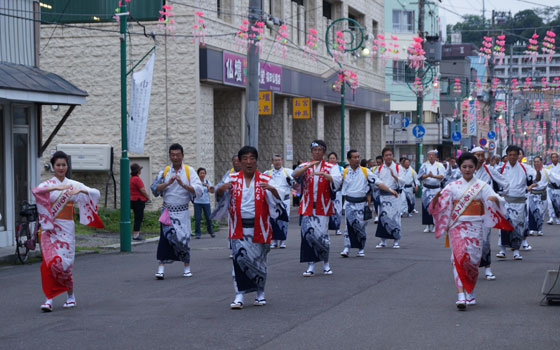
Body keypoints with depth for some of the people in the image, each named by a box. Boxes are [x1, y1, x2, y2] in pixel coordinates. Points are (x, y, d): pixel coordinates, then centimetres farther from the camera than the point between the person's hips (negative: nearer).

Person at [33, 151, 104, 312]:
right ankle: (49, 298, -7)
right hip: (49, 228, -1)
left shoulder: (74, 185, 9)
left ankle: (70, 295, 20)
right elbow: (36, 191, -20)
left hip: (66, 228, 1)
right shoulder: (48, 184, 3)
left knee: (65, 262, 0)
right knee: (51, 261, -12)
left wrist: (80, 191, -18)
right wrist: (56, 188, -30)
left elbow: (96, 193, 0)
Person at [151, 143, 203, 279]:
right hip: (167, 211, 1)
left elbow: (198, 190, -9)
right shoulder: (164, 171, 6)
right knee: (165, 236, -10)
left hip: (183, 211, -1)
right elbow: (154, 189, -2)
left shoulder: (189, 171, 0)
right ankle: (161, 266, -7)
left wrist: (183, 184, -22)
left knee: (184, 237, 3)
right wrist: (168, 183, -16)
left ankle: (187, 267, 20)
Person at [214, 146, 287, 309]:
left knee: (259, 259, 7)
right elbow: (221, 194, -6)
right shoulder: (233, 179, 5)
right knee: (240, 257, -10)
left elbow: (275, 200, -9)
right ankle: (240, 295, -7)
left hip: (258, 227, 0)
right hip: (239, 227, 0)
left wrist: (273, 190, -31)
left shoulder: (265, 180, 2)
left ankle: (260, 293, 24)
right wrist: (221, 189, -29)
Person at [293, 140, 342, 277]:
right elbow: (295, 174, -10)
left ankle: (326, 263, 13)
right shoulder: (305, 166, 10)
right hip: (307, 207, 2)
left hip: (323, 207, -2)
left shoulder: (331, 167, 6)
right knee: (308, 234, -4)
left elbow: (337, 179, -13)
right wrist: (309, 165, -23)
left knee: (322, 234, -7)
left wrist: (324, 174, -28)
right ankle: (311, 265, 3)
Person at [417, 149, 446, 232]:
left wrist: (433, 176, -21)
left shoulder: (439, 165, 6)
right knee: (426, 205, -3)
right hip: (426, 188, 1)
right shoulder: (424, 165, 7)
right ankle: (427, 225, 3)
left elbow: (442, 176, -5)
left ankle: (434, 225, 4)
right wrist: (427, 175, -20)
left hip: (436, 189, -1)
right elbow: (420, 177, -3)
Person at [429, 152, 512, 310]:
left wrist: (495, 199, -30)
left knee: (472, 259, 2)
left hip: (475, 227, 0)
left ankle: (470, 292, 25)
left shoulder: (482, 186, 5)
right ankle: (461, 296, -18)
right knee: (458, 257, -13)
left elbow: (498, 200, -6)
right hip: (457, 226, 0)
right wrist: (436, 197, -22)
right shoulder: (453, 186, 6)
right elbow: (438, 205, 0)